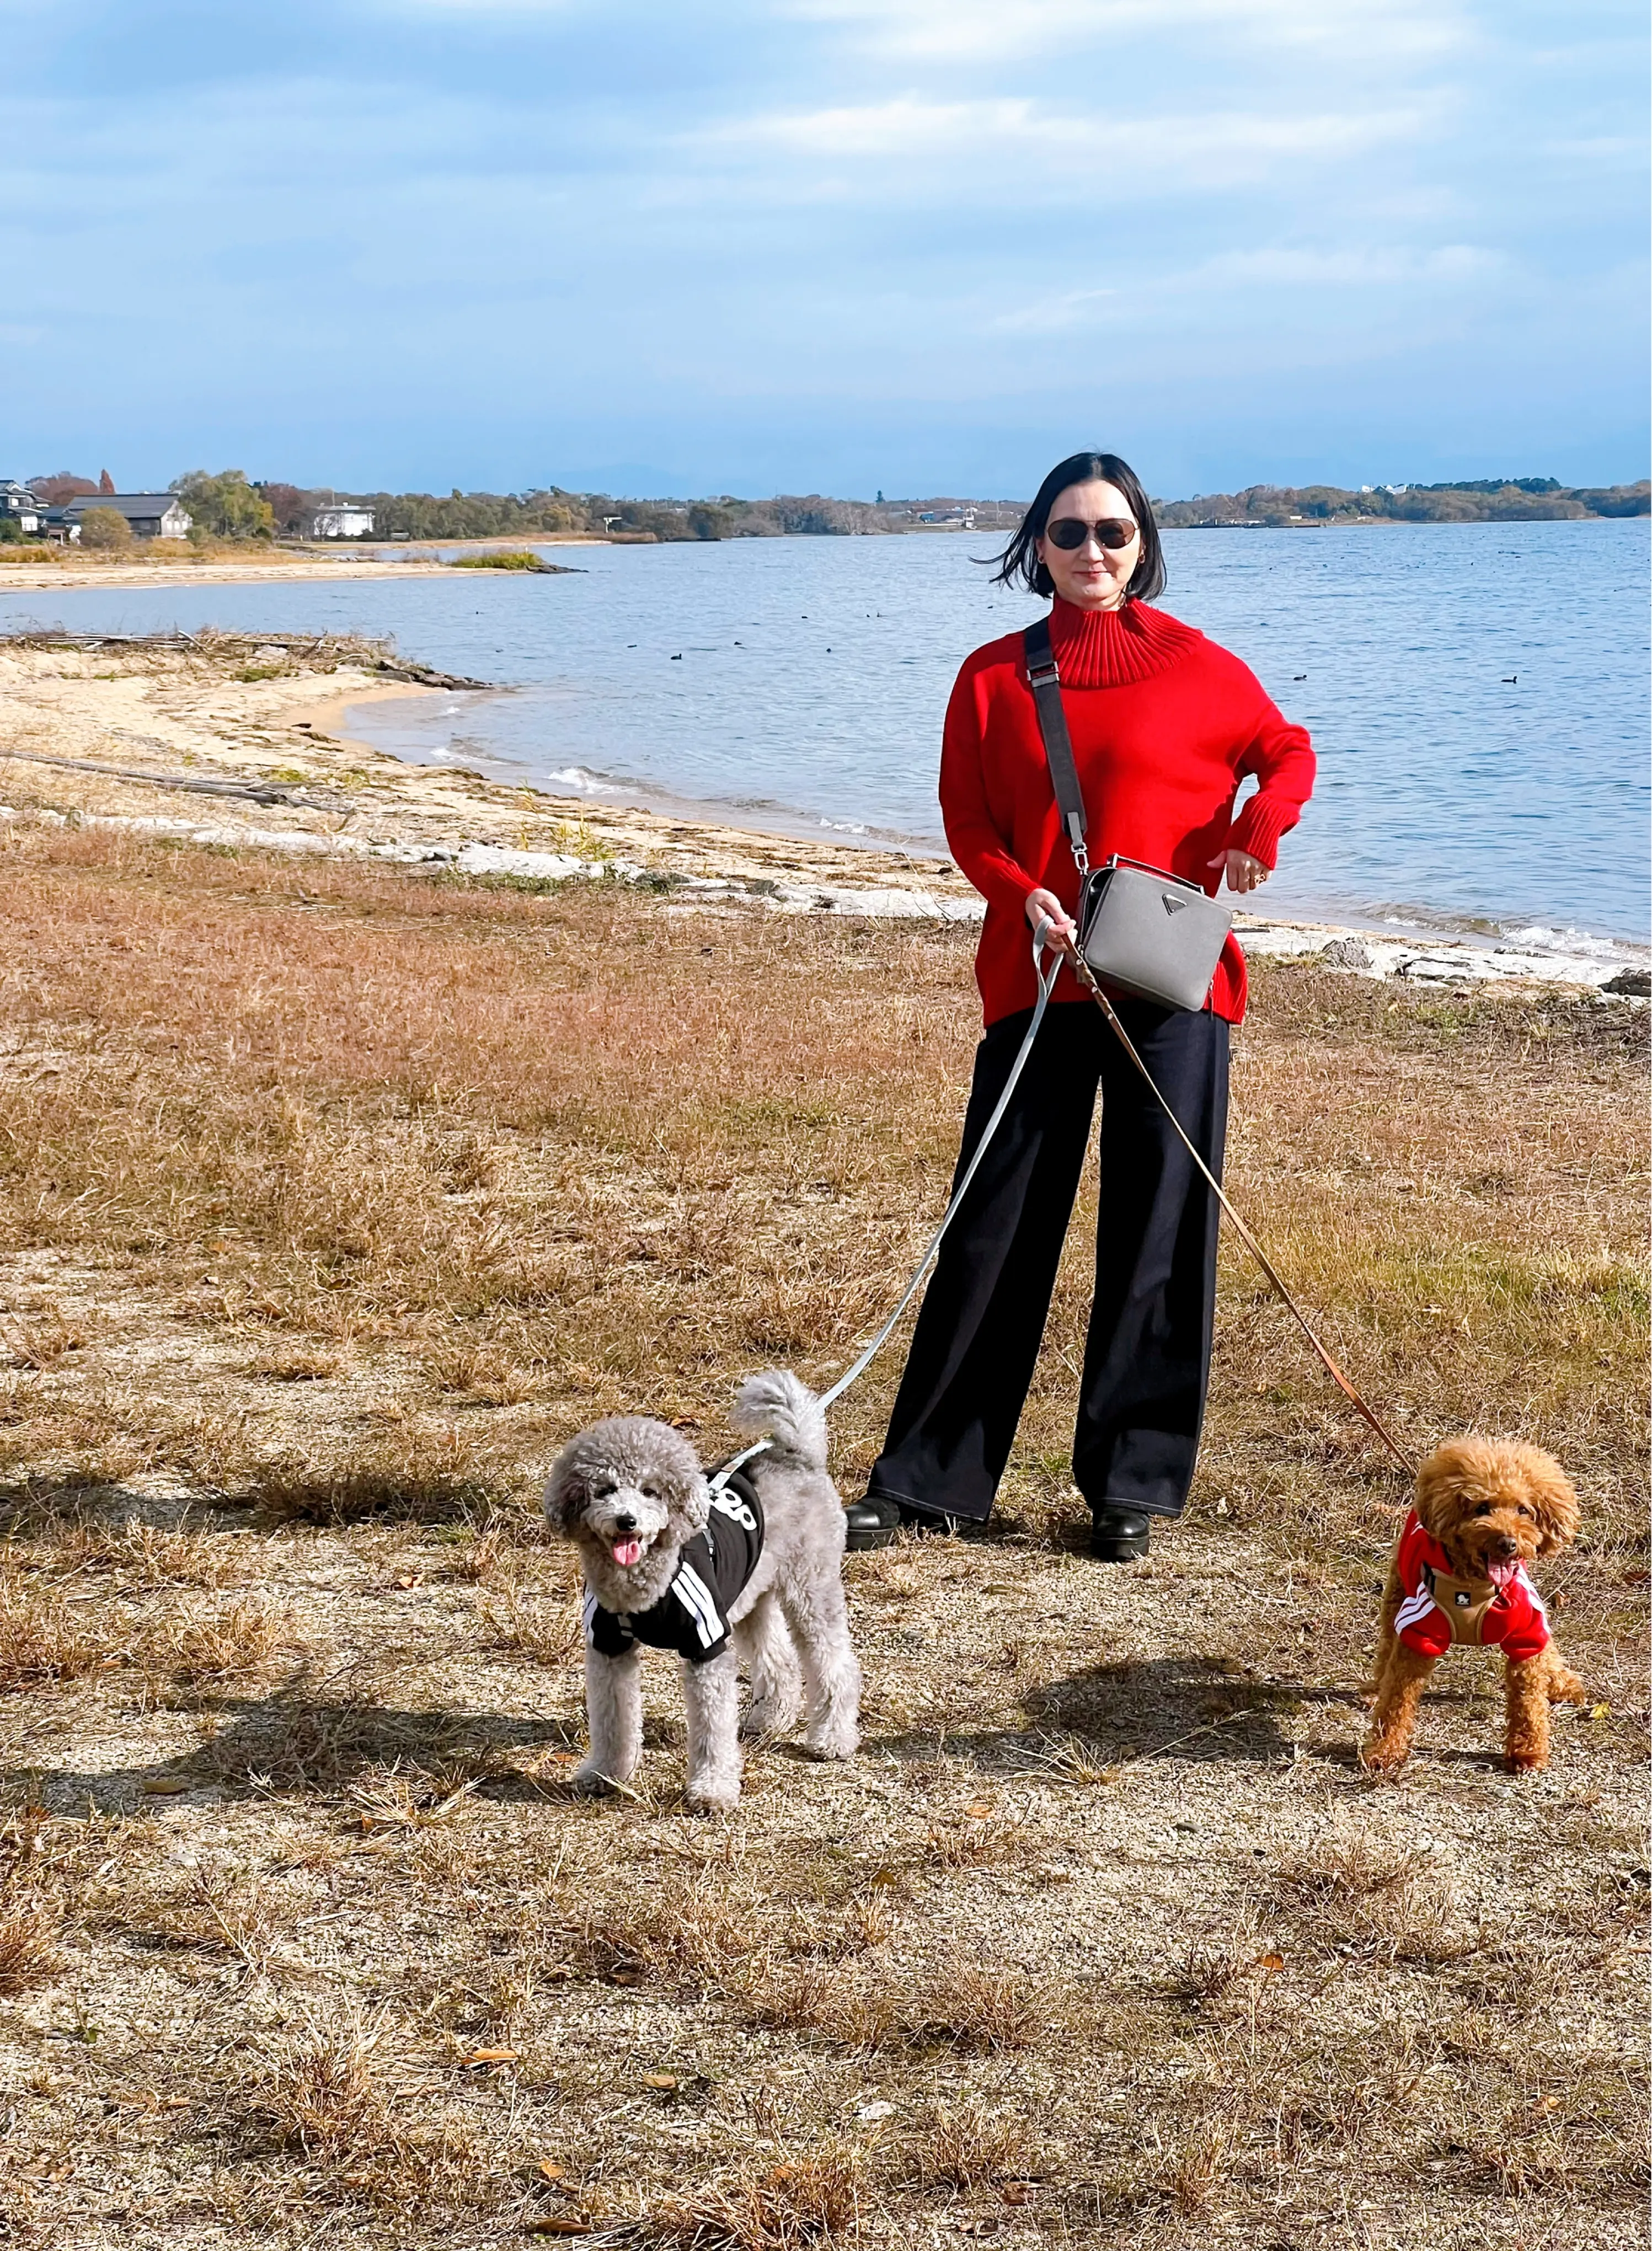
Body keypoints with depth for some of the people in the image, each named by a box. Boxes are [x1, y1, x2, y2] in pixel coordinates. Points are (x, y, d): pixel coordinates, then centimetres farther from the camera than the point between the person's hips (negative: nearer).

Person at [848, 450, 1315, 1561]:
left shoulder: (1198, 668, 4)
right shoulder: (994, 678, 7)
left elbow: (1287, 750, 14)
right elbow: (969, 822, 6)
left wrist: (1260, 826, -7)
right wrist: (1021, 895, -13)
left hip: (1173, 985, -1)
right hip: (1038, 983, 1)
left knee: (1158, 1236, 3)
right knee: (995, 1229, 1)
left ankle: (1132, 1487, 15)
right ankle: (928, 1481, 9)